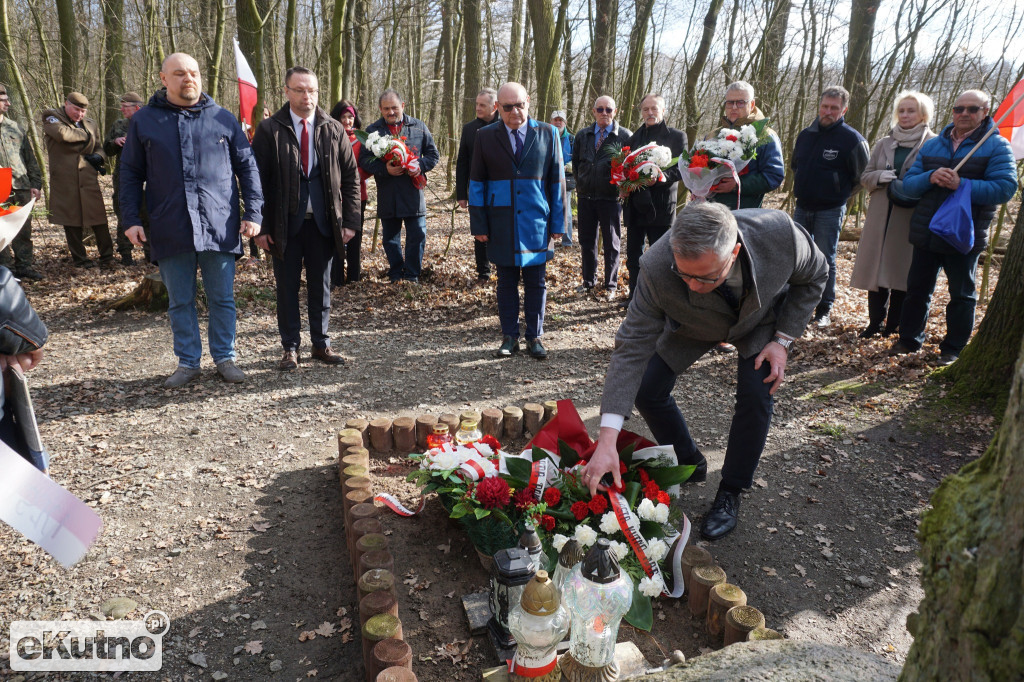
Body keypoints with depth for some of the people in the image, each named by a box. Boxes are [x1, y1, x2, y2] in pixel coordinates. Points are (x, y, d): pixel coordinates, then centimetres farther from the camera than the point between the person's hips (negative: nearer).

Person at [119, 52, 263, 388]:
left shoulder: (223, 119, 6)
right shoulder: (144, 121, 7)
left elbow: (247, 167, 6)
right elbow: (131, 174, 10)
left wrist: (253, 213, -2)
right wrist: (131, 219, 2)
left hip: (219, 228, -1)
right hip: (170, 231, 1)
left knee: (222, 299, 6)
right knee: (180, 302, 9)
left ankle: (225, 358, 20)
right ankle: (187, 362, 22)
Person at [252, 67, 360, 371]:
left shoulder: (333, 130, 5)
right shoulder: (269, 129, -2)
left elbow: (350, 178, 6)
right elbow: (258, 180, -3)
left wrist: (350, 220, -1)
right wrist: (261, 226, -8)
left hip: (322, 221, 2)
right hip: (285, 222, -2)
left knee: (321, 285, 11)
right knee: (287, 287, 7)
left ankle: (321, 344, 24)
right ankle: (290, 348, 19)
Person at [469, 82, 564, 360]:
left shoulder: (548, 134, 3)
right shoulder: (485, 136, 3)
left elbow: (556, 180, 4)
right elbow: (477, 182, 5)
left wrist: (557, 223, 1)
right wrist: (478, 224, -2)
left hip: (537, 223, 0)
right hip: (501, 226, 0)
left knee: (536, 283, 5)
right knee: (506, 282, 8)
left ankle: (534, 337, 17)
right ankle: (509, 337, 19)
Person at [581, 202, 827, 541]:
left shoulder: (780, 233, -39)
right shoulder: (656, 267, -41)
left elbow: (815, 275, -14)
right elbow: (632, 348, -37)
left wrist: (782, 340, -21)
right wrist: (607, 440, -43)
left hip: (765, 316, 0)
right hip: (694, 325, 1)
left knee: (756, 396, -18)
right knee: (646, 390, -9)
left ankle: (730, 493, 6)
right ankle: (689, 462, 20)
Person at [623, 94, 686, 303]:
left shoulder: (677, 136, 0)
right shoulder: (635, 137, 16)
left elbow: (681, 169, -7)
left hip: (660, 206, -5)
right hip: (635, 205, 5)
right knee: (633, 255, 8)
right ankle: (635, 297, 19)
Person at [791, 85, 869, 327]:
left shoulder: (851, 138, -9)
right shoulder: (805, 134, 7)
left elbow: (861, 176, -2)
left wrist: (839, 193, 4)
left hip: (830, 212, -5)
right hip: (802, 208, 5)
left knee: (826, 261, -1)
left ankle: (824, 311, 9)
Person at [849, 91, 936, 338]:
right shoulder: (884, 144, 15)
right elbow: (865, 177, 14)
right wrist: (879, 176, -7)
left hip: (911, 219, -3)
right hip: (881, 216, 4)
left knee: (901, 270, 0)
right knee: (876, 268, 2)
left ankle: (894, 325, 11)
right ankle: (875, 323, 11)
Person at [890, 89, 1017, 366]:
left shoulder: (996, 146, -4)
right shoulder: (932, 145, 9)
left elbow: (1005, 188, -16)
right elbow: (908, 185, 2)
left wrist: (961, 185, -26)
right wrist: (930, 178, -19)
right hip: (926, 235, 4)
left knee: (962, 295, 6)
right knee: (917, 289, 12)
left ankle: (954, 348, 16)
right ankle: (909, 339, 25)